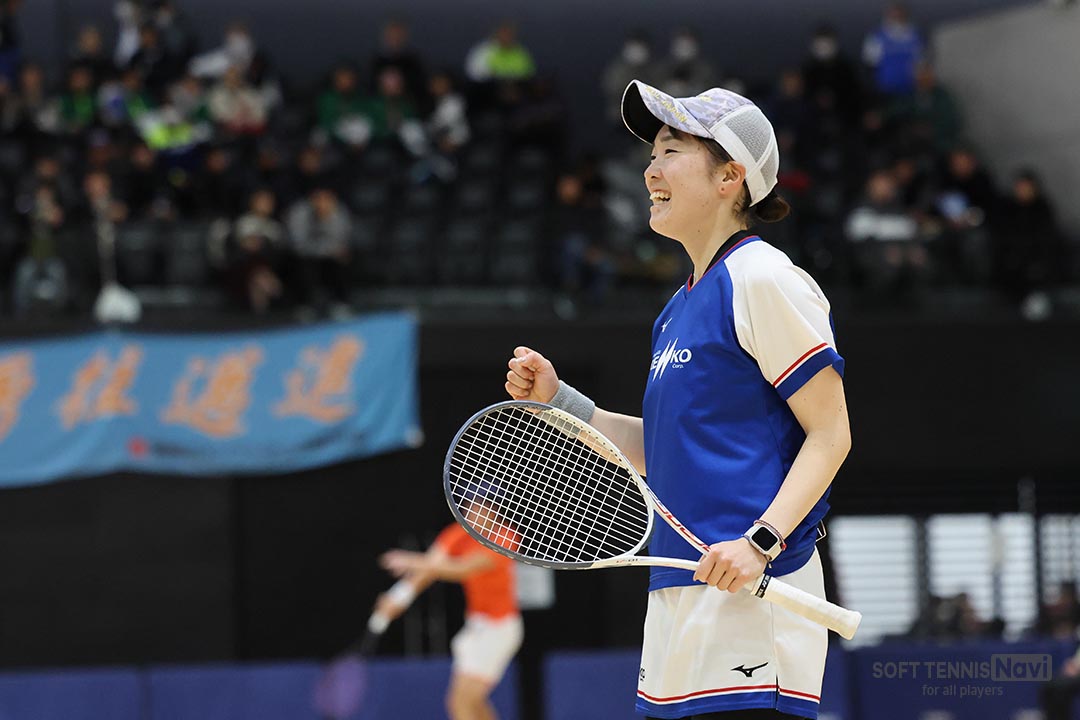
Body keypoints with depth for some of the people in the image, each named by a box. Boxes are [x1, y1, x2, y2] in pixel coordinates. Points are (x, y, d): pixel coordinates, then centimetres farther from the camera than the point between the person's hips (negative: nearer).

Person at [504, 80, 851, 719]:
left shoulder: (762, 279, -8)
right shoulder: (682, 307, 19)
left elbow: (831, 433, -10)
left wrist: (761, 541, -21)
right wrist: (558, 399, 15)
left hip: (751, 594, -9)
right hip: (679, 600, 9)